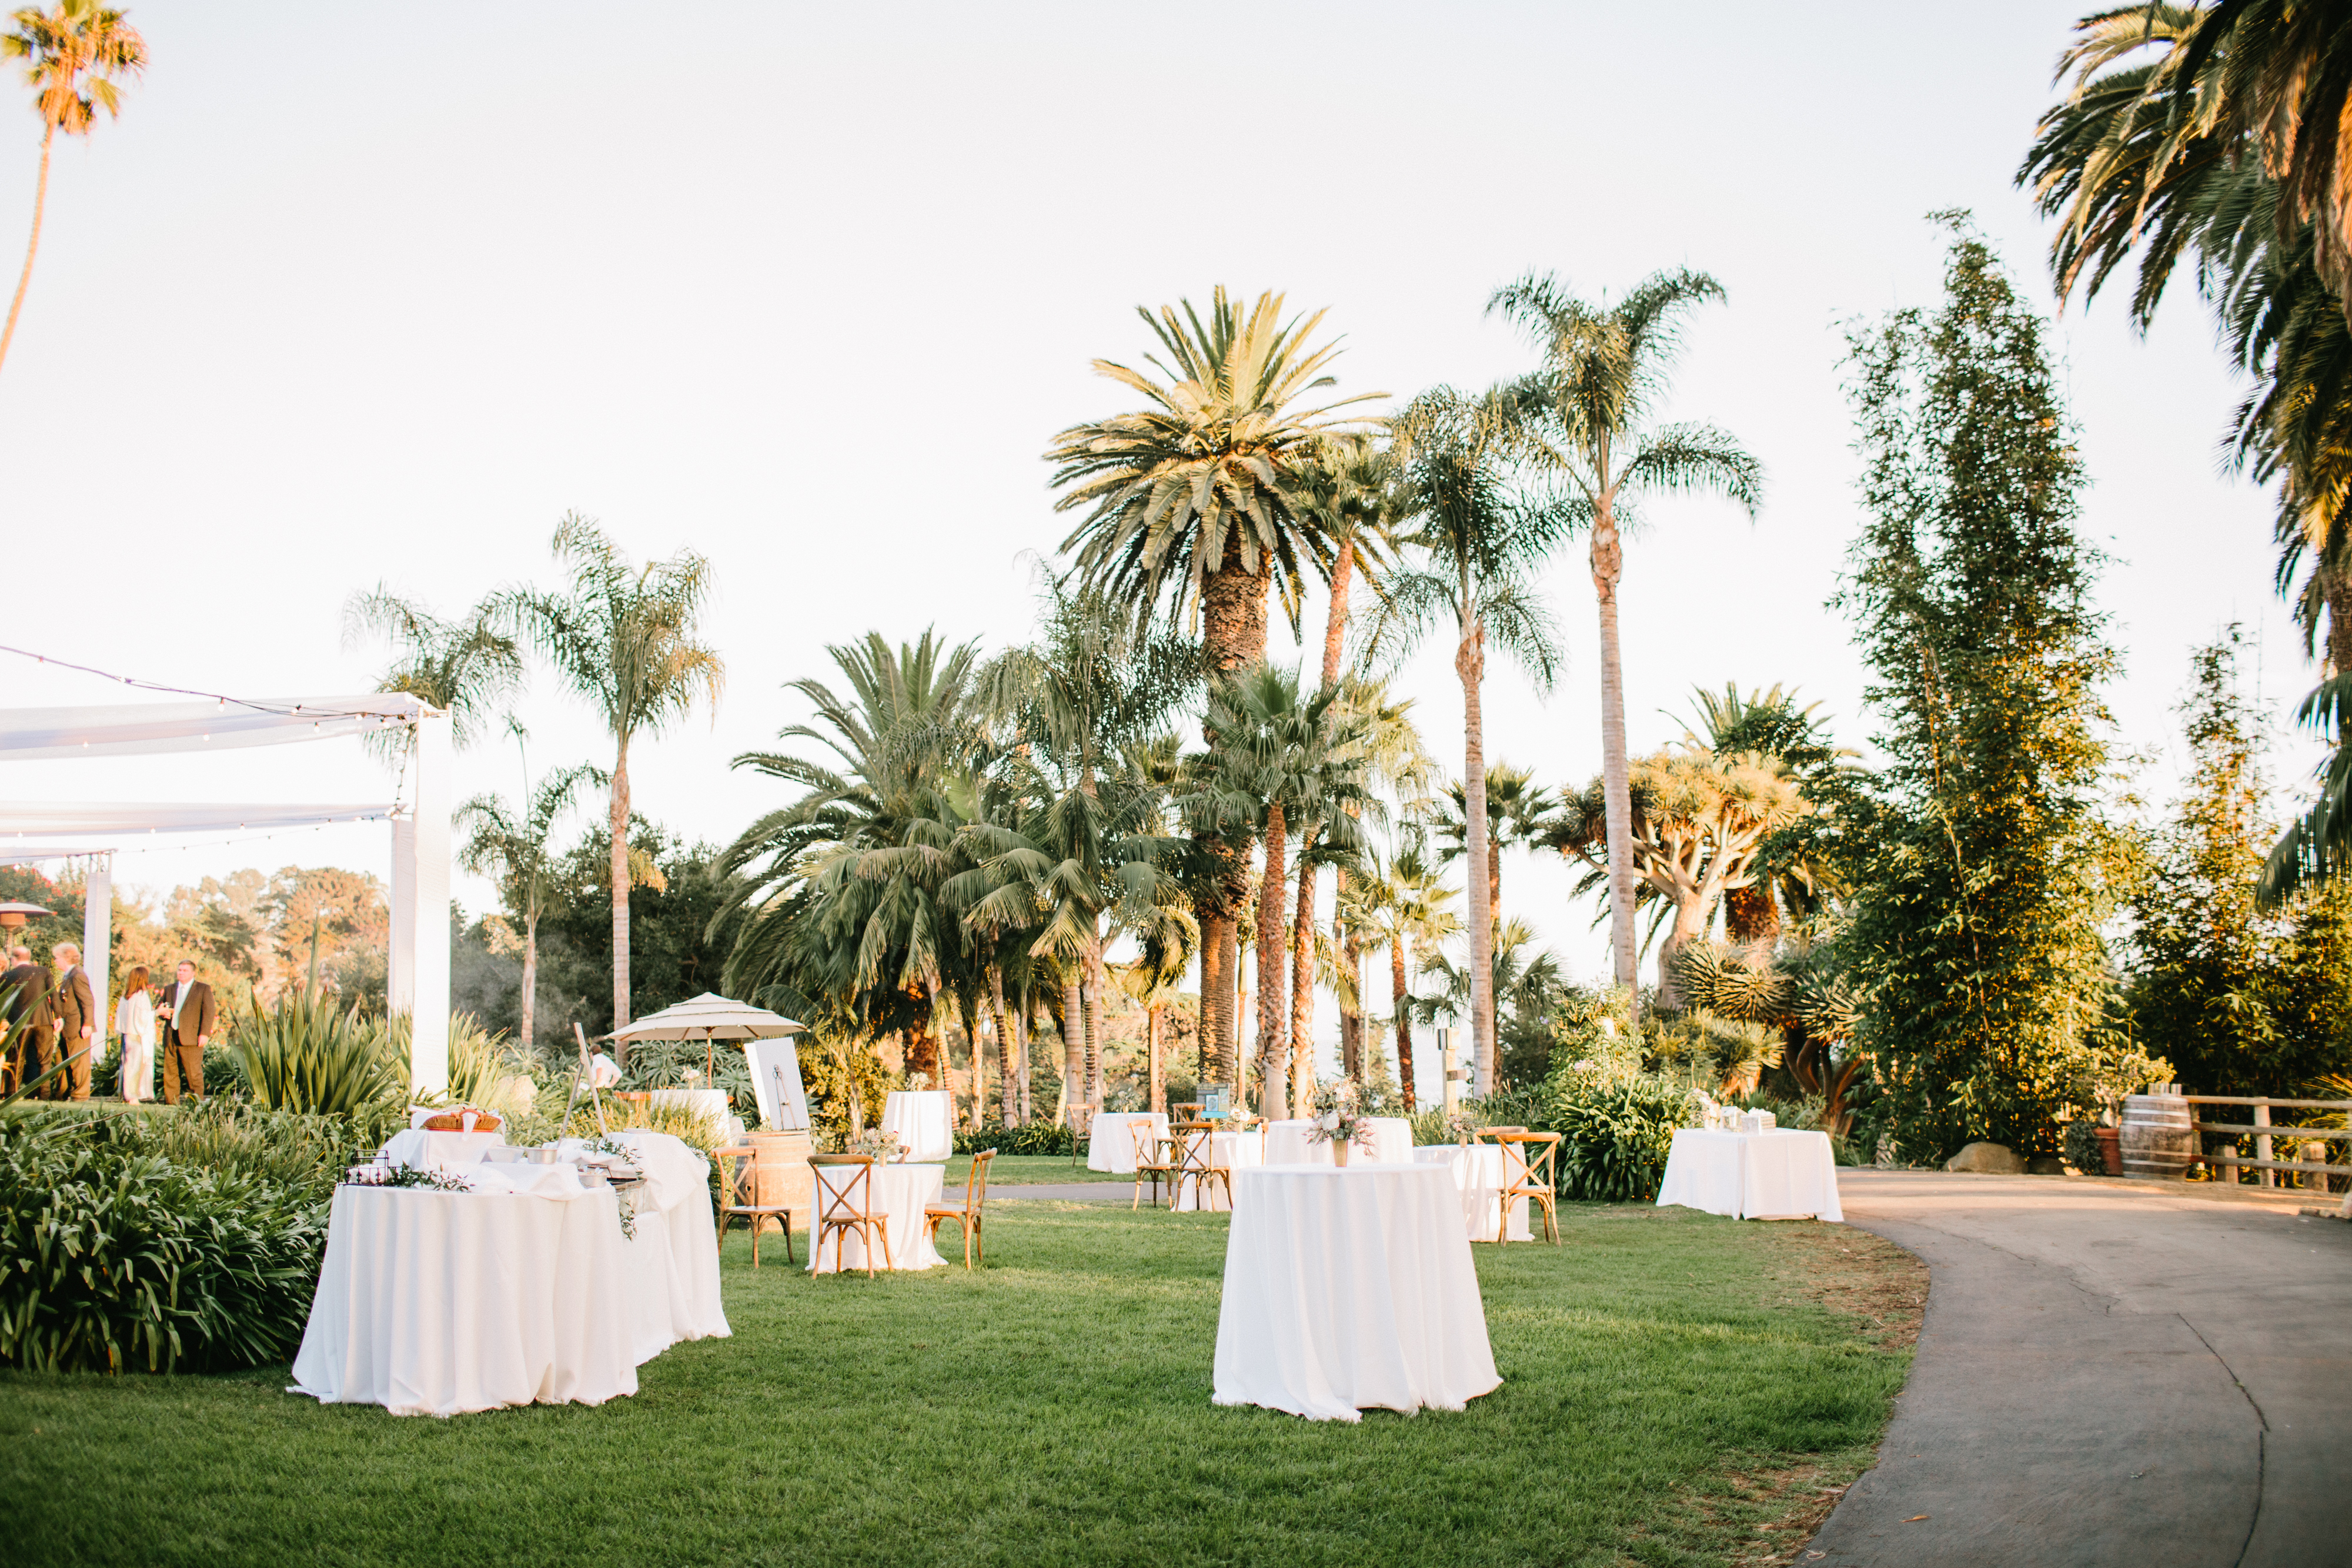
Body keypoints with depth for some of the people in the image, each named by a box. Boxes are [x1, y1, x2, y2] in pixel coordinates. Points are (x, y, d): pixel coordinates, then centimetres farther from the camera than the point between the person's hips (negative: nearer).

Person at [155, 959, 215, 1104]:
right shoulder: (170, 989, 20)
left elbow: (208, 1012, -3)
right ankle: (171, 1103, 10)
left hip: (191, 1038, -5)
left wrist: (204, 1034, -13)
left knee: (194, 1073, -5)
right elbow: (159, 1010, 24)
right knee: (170, 1072, 4)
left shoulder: (204, 989, 5)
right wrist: (163, 1013, -2)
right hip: (170, 1038, 5)